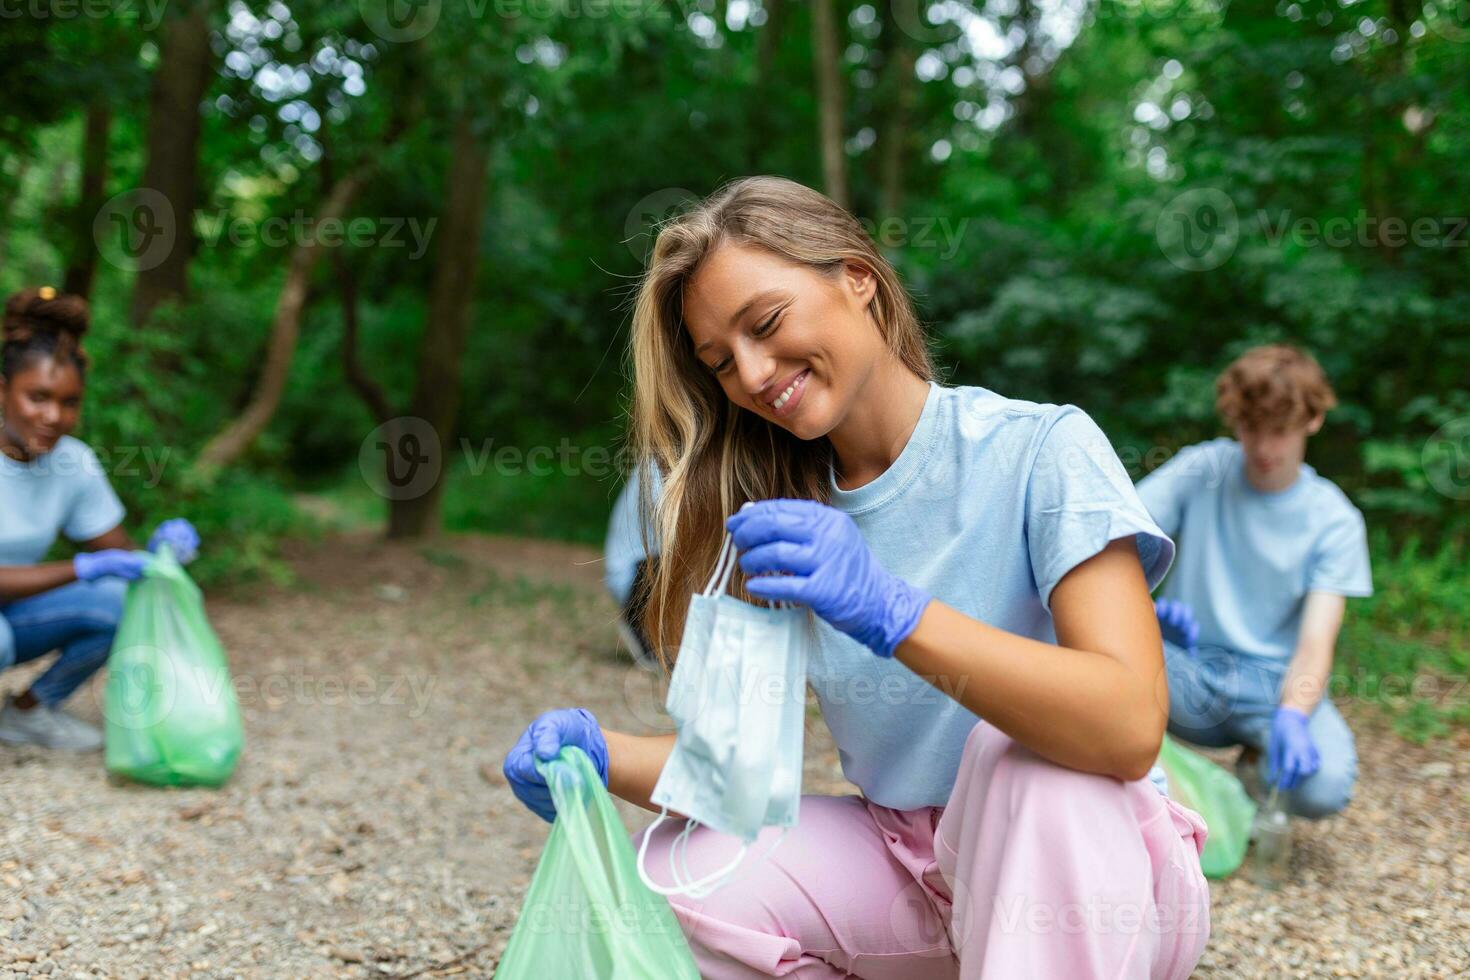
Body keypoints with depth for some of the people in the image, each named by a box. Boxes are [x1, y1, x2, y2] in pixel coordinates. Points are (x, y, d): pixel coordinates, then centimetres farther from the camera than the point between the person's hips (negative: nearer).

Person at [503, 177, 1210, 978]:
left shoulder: (1040, 451, -16)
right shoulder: (785, 517, 0)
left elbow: (1132, 726, -29)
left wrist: (892, 612, -40)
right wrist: (604, 755, -21)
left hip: (1093, 863, -5)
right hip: (903, 871, 5)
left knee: (1026, 747, -35)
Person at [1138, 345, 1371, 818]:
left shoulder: (1335, 520, -1)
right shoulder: (1201, 469, 0)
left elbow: (1315, 644, -10)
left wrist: (1291, 714, -31)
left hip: (1274, 682, 0)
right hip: (1190, 673, 0)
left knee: (1325, 786, -32)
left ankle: (1259, 765, 6)